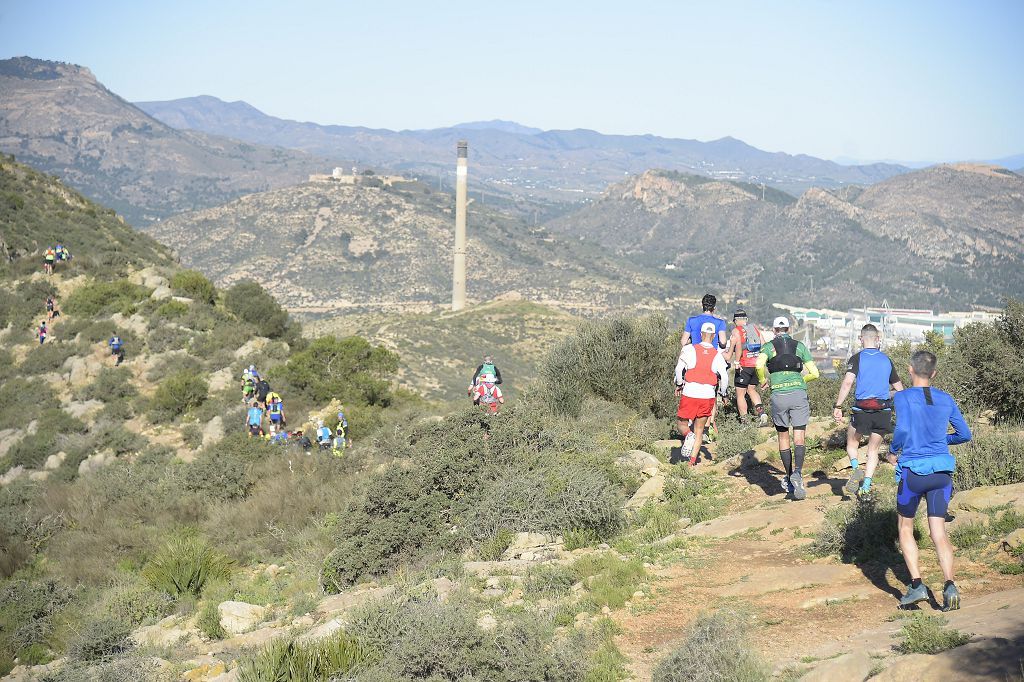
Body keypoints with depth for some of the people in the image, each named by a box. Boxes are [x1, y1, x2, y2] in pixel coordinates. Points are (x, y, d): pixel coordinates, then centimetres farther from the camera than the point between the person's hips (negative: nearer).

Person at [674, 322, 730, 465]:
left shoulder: (690, 349, -2)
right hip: (708, 396, 2)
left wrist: (679, 384, 8)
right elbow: (724, 377, -1)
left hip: (690, 393, -2)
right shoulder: (718, 355, 4)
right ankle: (692, 462, 7)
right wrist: (723, 394, 16)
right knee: (699, 430, 13)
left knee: (681, 423, 14)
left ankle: (687, 435, -20)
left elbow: (679, 368, -8)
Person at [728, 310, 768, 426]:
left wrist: (736, 362, -19)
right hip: (757, 364, 6)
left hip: (744, 365, -6)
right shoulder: (756, 329, 14)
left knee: (740, 394, 5)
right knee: (751, 390, 21)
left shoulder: (736, 331, -3)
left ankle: (744, 421, 4)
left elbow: (738, 346, -21)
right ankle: (761, 412, 1)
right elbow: (764, 346, 7)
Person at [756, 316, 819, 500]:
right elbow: (814, 373, 9)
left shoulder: (769, 346, 9)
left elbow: (759, 364, -13)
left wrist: (763, 380, 4)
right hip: (799, 394, 0)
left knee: (783, 437, 15)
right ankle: (797, 473, -25)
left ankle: (789, 479, 19)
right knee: (799, 438, -2)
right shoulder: (799, 346, 13)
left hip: (778, 395, 0)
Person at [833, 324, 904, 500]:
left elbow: (847, 382, -15)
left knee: (852, 443, 18)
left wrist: (838, 407, -13)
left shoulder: (857, 358, -2)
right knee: (873, 449, 13)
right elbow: (899, 389, 16)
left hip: (861, 409, -3)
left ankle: (856, 468, -8)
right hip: (883, 411, 3)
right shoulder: (887, 360, 10)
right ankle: (866, 487, 5)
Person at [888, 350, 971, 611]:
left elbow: (903, 430, -22)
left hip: (913, 472, -3)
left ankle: (916, 585, 2)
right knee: (938, 533, 4)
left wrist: (893, 451, -4)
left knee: (905, 528, 14)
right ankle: (949, 585, -15)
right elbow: (965, 435, 14)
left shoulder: (902, 398, -7)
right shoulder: (946, 400, 7)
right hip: (942, 472, 3)